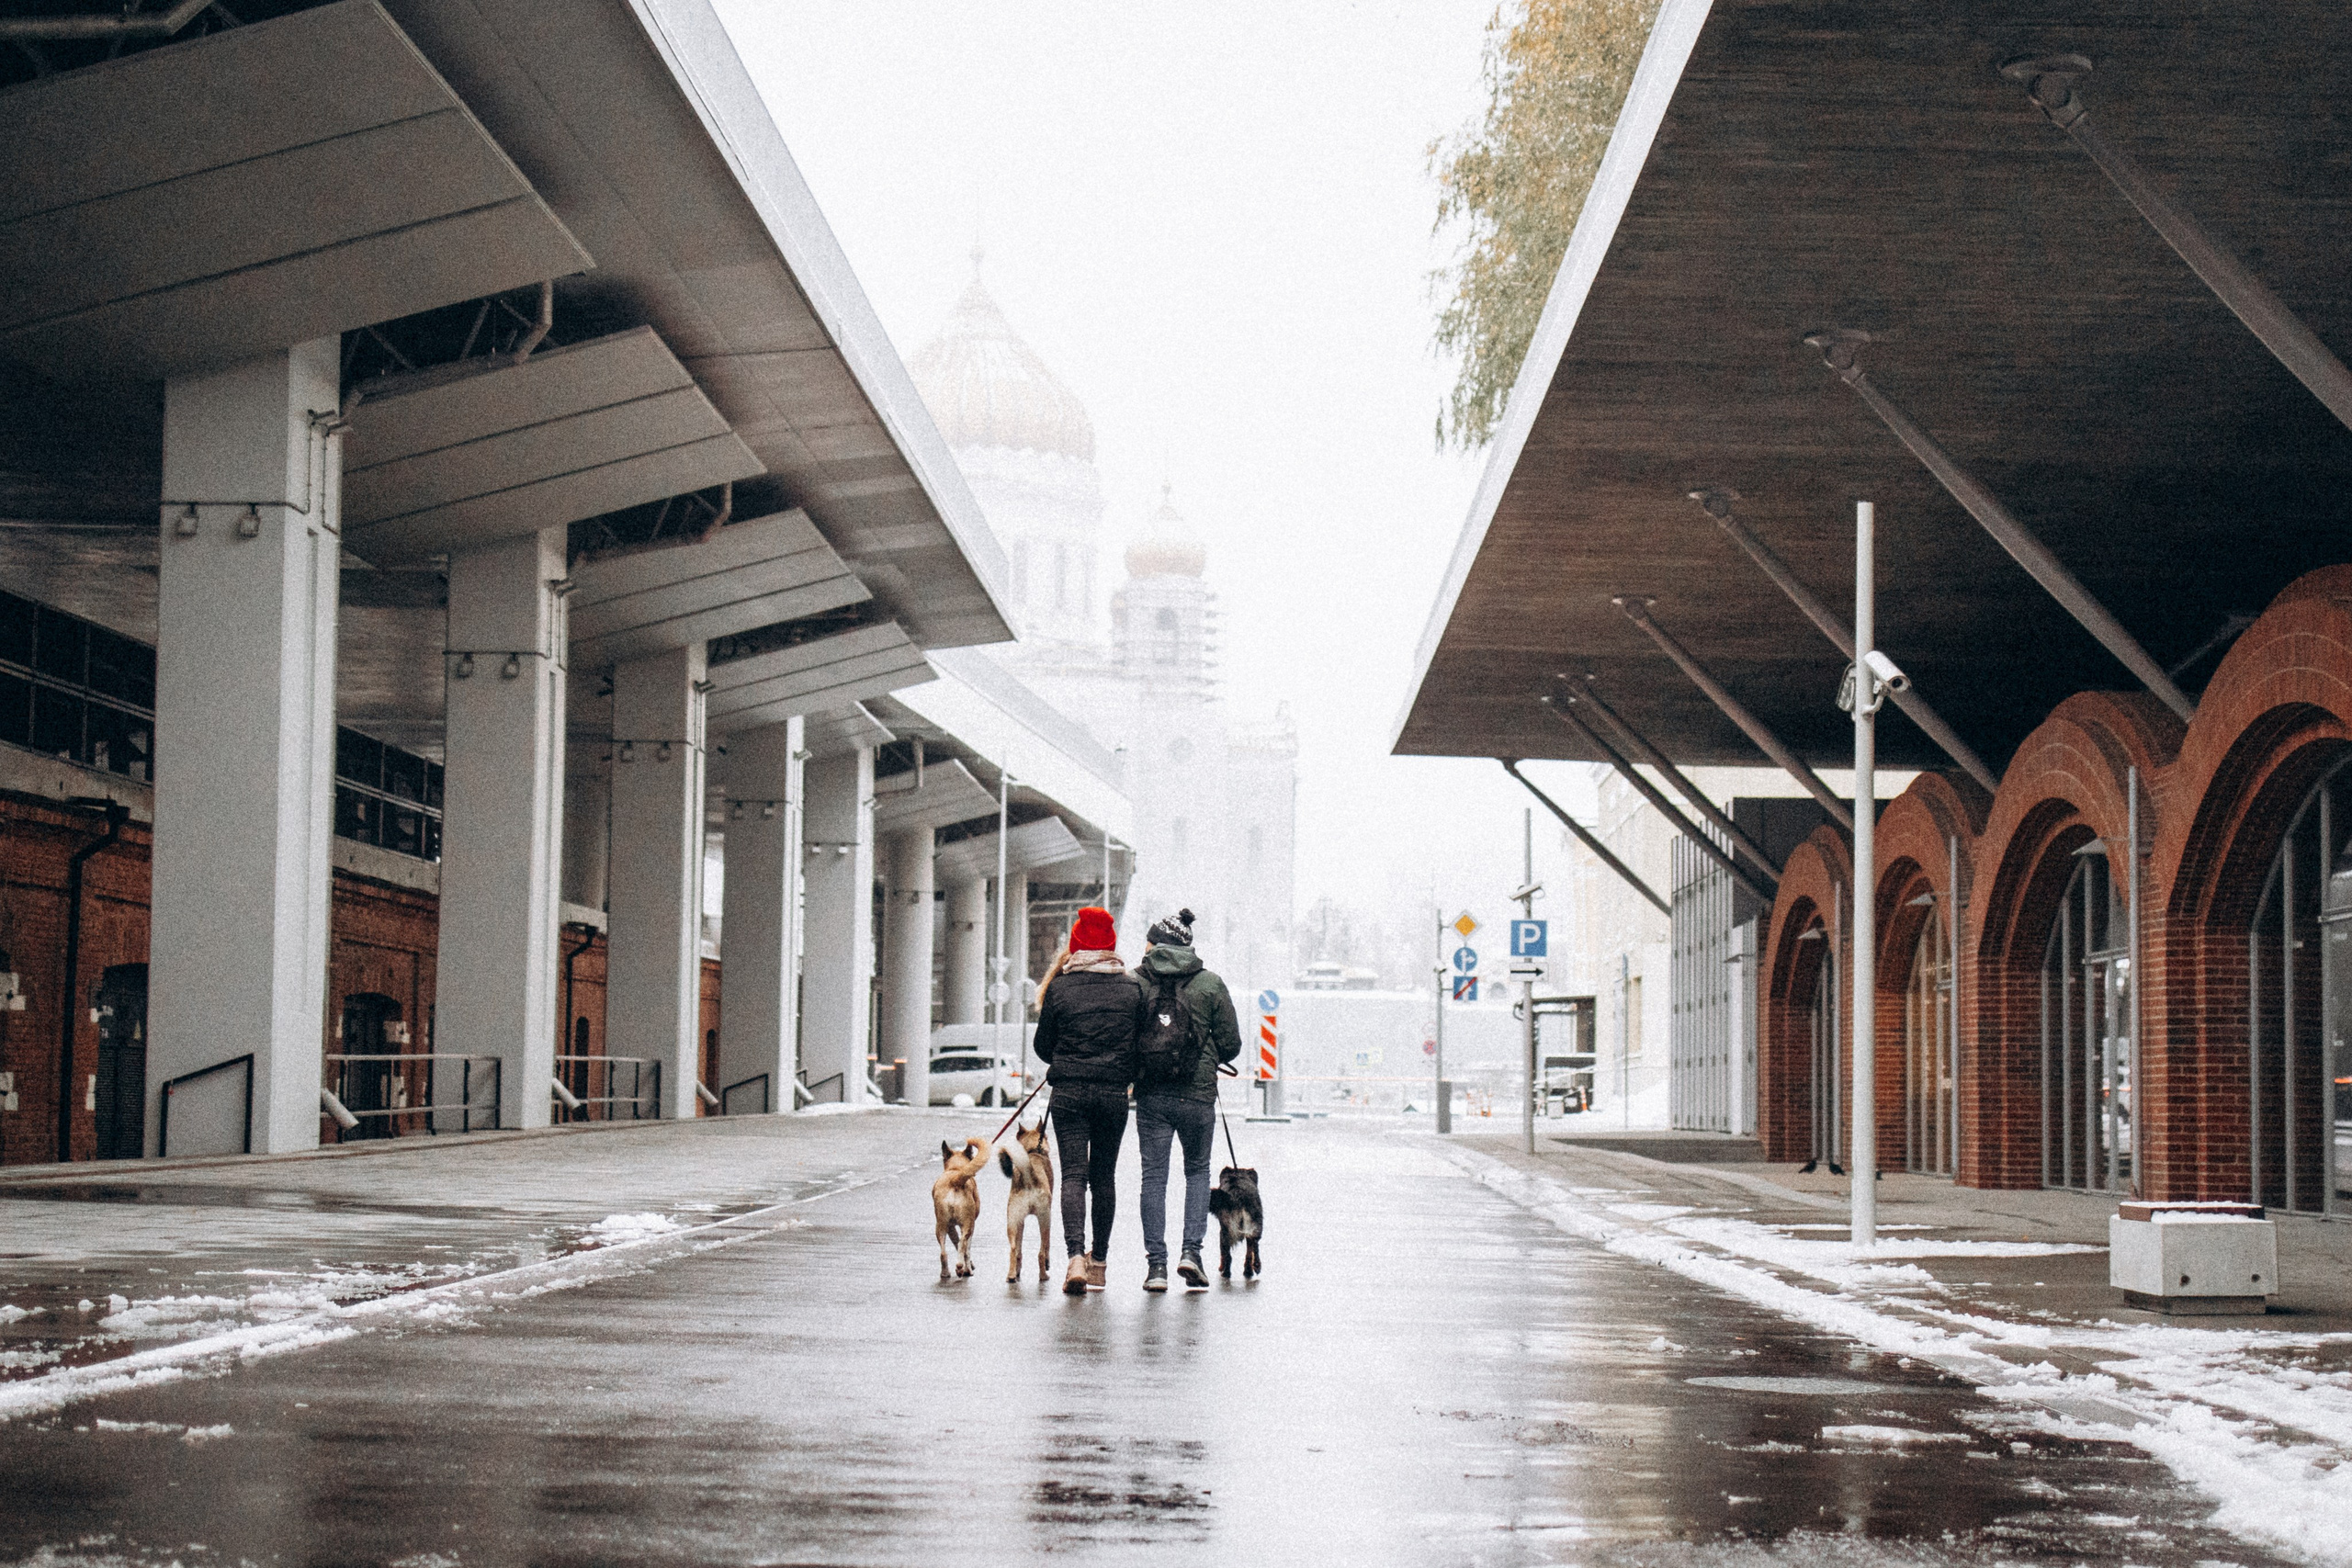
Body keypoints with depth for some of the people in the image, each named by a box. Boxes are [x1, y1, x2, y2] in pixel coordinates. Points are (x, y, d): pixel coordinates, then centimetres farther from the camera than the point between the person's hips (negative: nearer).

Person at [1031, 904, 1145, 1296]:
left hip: (1068, 1092, -2)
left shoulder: (1059, 988, -2)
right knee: (1103, 1177, 13)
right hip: (1114, 1094, 2)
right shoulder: (1133, 988, 2)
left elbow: (1043, 1047, 5)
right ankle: (1098, 1262, 20)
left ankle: (1076, 1257, -22)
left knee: (1073, 1175, -4)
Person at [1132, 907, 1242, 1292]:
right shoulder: (1210, 983, 1)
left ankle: (1156, 1263, 2)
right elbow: (1231, 1044, 1)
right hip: (1198, 1094, 0)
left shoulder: (1135, 982, -1)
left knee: (1153, 1176, 6)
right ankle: (1192, 1250, 1)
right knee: (1197, 1170, 16)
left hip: (1150, 1095, 0)